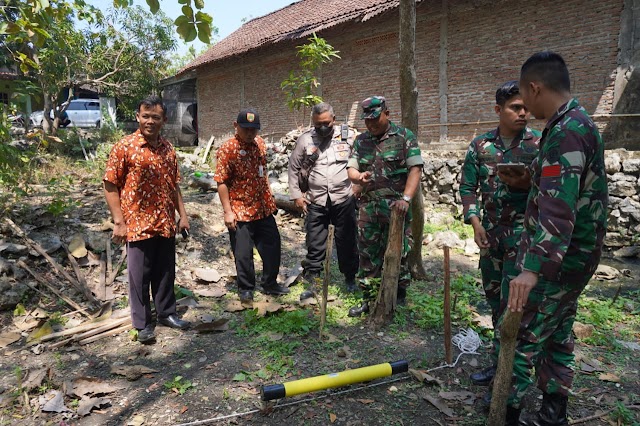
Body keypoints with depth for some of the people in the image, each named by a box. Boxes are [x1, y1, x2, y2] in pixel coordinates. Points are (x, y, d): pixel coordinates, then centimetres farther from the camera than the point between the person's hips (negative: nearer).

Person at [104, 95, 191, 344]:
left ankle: (166, 313, 32)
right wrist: (119, 222, -12)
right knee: (140, 276, 6)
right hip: (138, 224, -5)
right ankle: (142, 323, 20)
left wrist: (182, 215, 11)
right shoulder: (124, 147, -9)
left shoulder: (168, 149, 8)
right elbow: (110, 186, -8)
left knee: (166, 272, 15)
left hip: (166, 224, 5)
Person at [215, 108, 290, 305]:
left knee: (272, 246, 15)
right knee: (243, 253, 5)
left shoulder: (260, 143, 5)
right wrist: (227, 211, -18)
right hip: (240, 212, -6)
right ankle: (246, 289, 25)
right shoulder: (227, 149, -15)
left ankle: (270, 284, 33)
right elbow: (221, 182, -16)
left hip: (264, 209, 7)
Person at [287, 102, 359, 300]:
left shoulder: (348, 136, -1)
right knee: (315, 245, 5)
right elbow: (294, 168, 9)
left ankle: (350, 279, 28)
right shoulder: (305, 139, 1)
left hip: (344, 199, 0)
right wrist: (296, 195, 5)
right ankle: (311, 283, 17)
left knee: (347, 242, 10)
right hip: (316, 202, 1)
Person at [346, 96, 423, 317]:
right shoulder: (360, 141, 12)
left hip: (395, 206, -4)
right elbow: (351, 169, 11)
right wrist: (359, 177, -14)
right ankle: (369, 298, 20)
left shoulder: (404, 136, -2)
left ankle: (399, 297, 22)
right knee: (367, 253, 8)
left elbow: (415, 169, -9)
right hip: (368, 206, 4)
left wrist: (406, 199, -20)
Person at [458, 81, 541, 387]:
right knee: (493, 296, 13)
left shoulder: (539, 144, -4)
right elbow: (468, 185, 6)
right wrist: (475, 222, -4)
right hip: (490, 232, 4)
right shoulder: (480, 145, 4)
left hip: (523, 230, -4)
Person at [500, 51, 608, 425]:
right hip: (570, 258, 10)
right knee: (557, 335, 17)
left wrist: (534, 268, -41)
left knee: (519, 335, -1)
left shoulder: (565, 133, -21)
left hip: (558, 262, -10)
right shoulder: (579, 124, 12)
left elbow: (558, 209, -34)